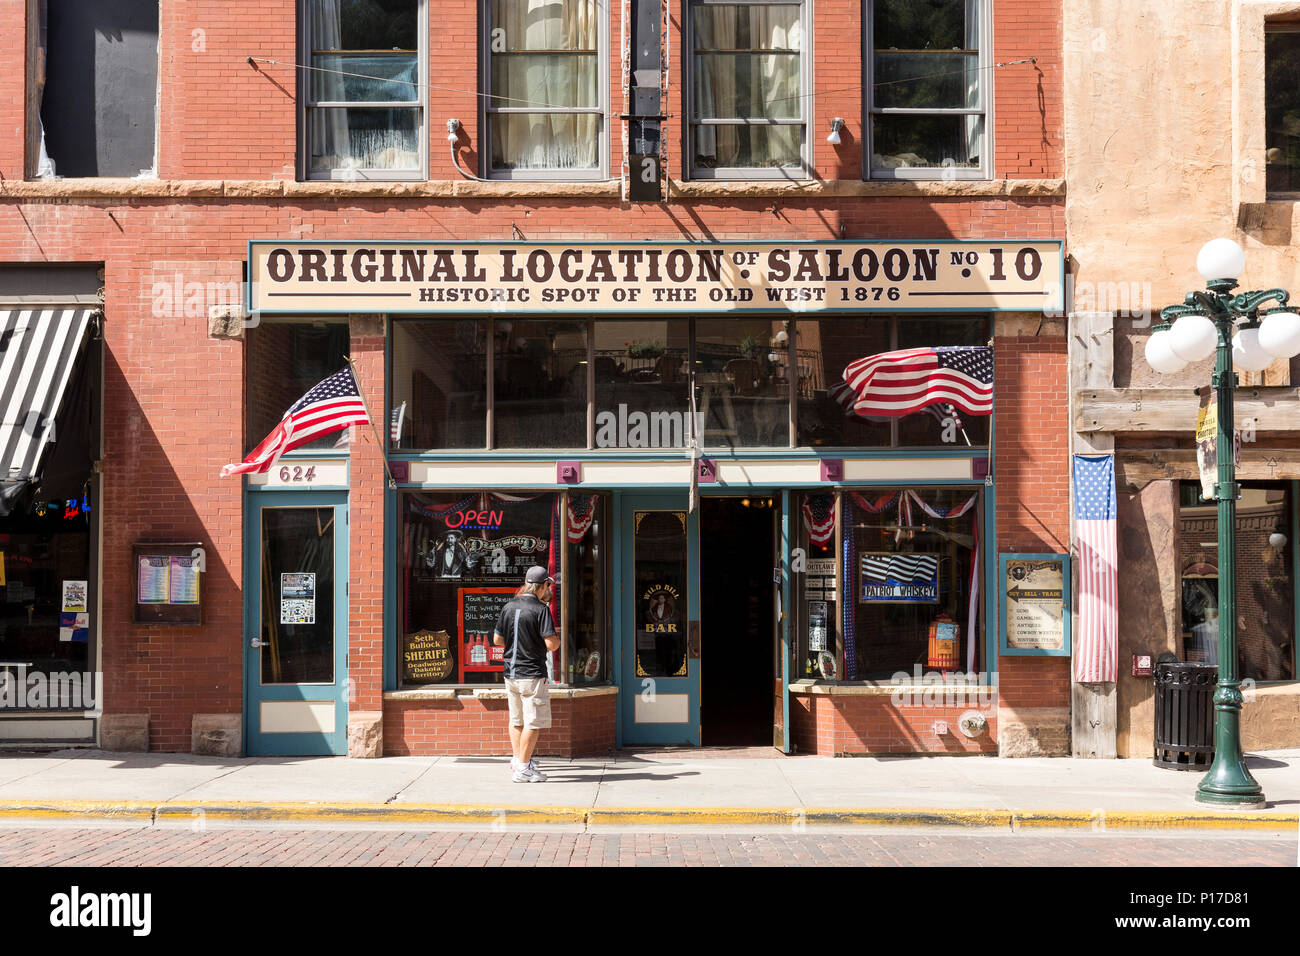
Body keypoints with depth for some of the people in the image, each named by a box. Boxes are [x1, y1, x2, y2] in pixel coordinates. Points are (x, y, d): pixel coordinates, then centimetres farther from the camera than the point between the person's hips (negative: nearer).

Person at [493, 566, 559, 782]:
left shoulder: (508, 607, 6)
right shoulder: (541, 609, -14)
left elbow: (497, 639, 13)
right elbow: (551, 644, -19)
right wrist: (557, 639, 2)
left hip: (510, 672, 7)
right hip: (532, 674, -7)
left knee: (516, 720, 19)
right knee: (533, 722, 0)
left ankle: (518, 760, 26)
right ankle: (523, 768, 0)